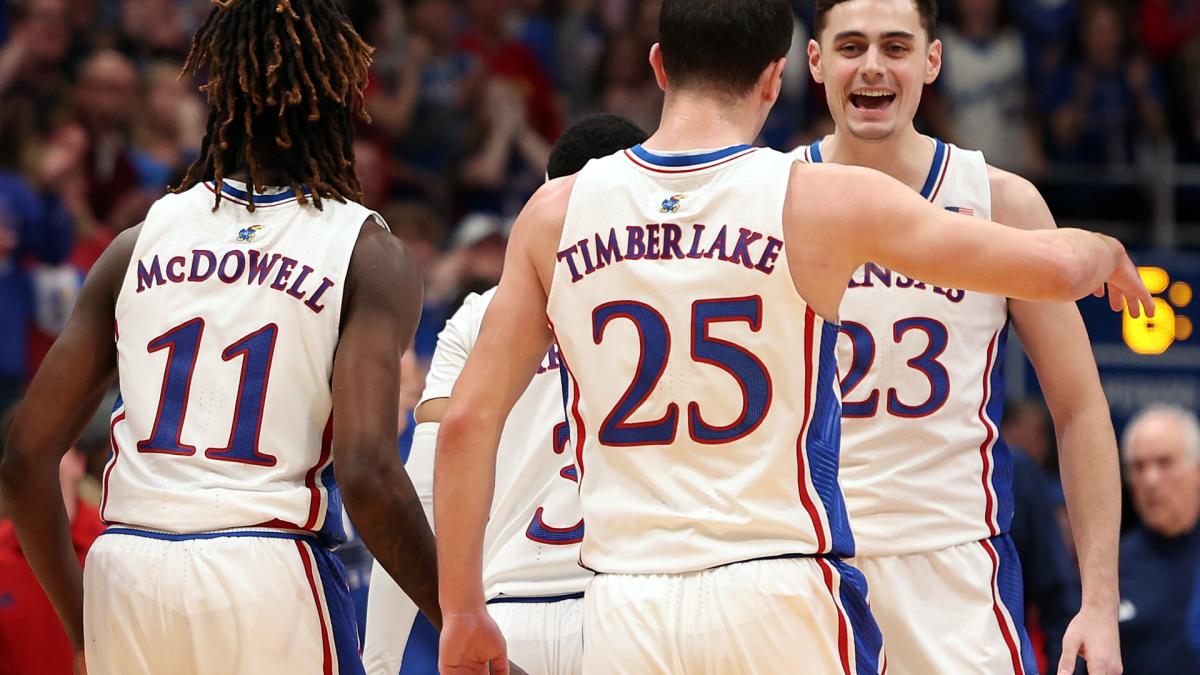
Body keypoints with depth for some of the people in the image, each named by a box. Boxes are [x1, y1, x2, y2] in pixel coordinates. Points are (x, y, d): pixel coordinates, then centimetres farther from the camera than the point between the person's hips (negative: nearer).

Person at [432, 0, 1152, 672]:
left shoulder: (557, 212, 4)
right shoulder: (824, 202, -3)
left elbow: (467, 420, 5)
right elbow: (1050, 267, -1)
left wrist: (462, 610, 12)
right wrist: (1105, 252, 24)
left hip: (626, 609, 2)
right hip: (782, 601, -2)